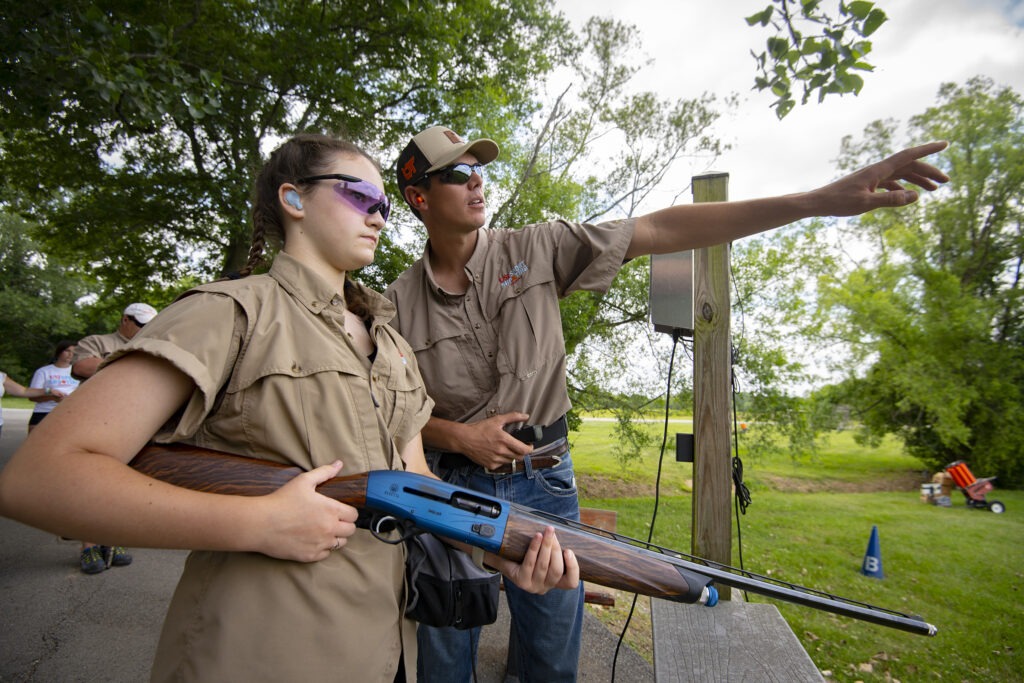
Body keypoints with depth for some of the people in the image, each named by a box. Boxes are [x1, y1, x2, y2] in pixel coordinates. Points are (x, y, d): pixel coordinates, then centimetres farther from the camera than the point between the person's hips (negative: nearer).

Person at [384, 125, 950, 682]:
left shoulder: (536, 249, -5)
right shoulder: (398, 302, -2)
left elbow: (659, 232, -10)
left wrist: (819, 201, -14)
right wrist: (457, 435, -14)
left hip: (543, 482, 0)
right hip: (450, 484, 1)